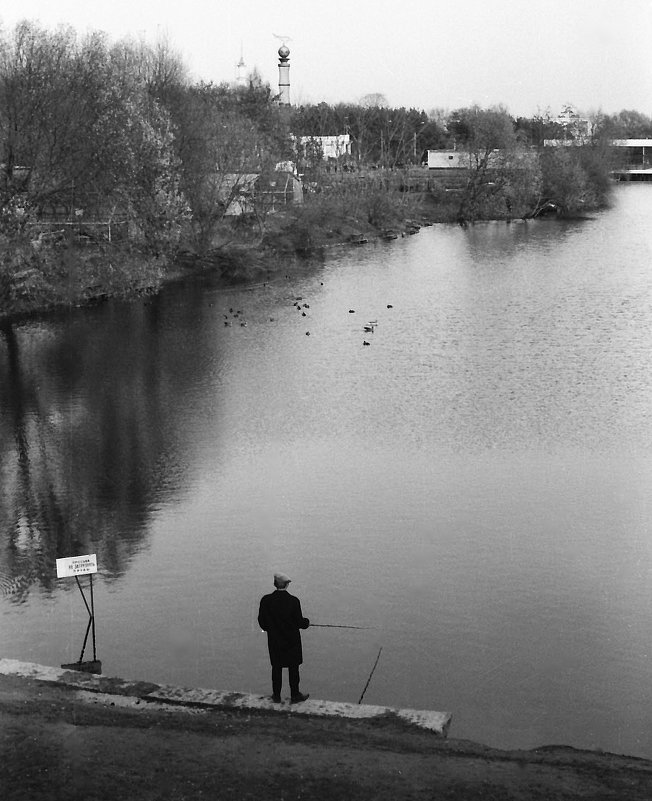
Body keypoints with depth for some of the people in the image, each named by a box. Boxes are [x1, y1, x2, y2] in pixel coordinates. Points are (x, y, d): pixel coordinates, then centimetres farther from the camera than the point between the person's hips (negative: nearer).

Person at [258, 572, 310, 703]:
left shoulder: (266, 600, -11)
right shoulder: (293, 601, -17)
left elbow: (262, 621, -4)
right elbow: (299, 622, -13)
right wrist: (307, 622, 9)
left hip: (274, 641, 2)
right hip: (292, 640, -2)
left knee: (276, 668, 15)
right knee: (293, 668, 12)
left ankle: (276, 695, 23)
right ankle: (295, 695, 20)